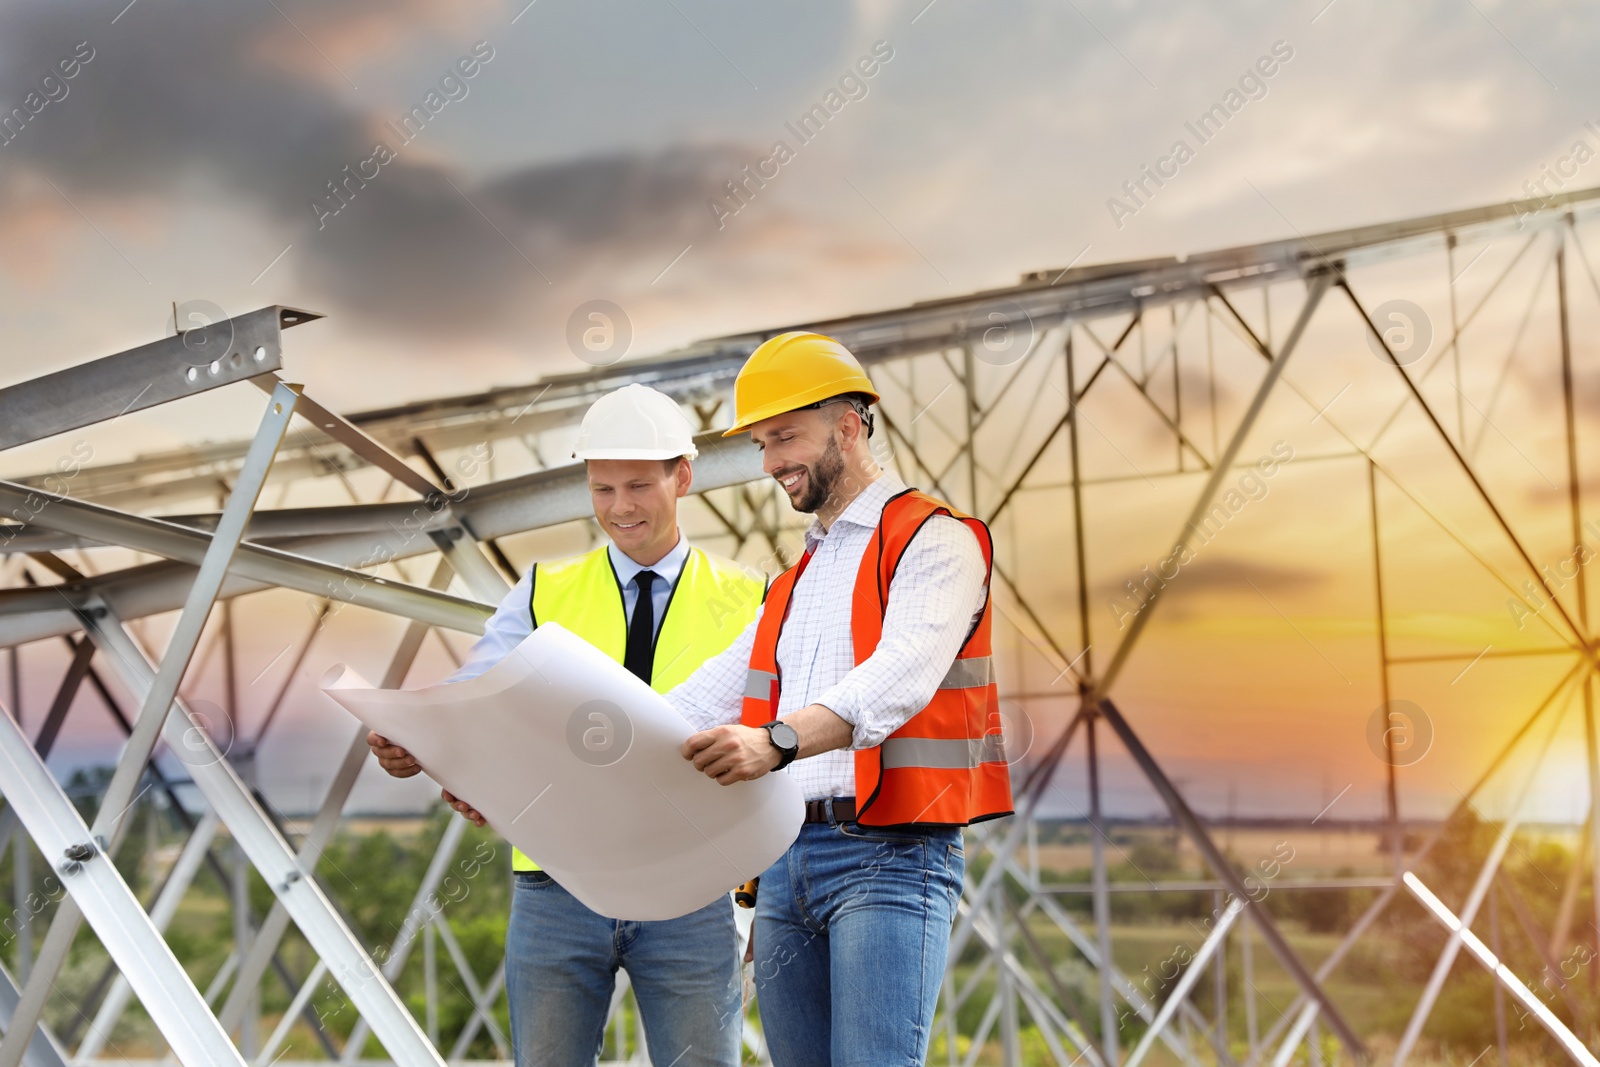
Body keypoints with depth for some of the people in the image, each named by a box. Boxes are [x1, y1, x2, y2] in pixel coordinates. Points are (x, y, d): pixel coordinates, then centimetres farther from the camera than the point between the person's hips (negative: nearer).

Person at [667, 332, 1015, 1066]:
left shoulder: (934, 539, -1)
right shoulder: (795, 583, 25)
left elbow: (900, 675, -20)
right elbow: (706, 702, 20)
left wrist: (778, 741, -37)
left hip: (889, 851, -8)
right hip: (786, 859, 8)